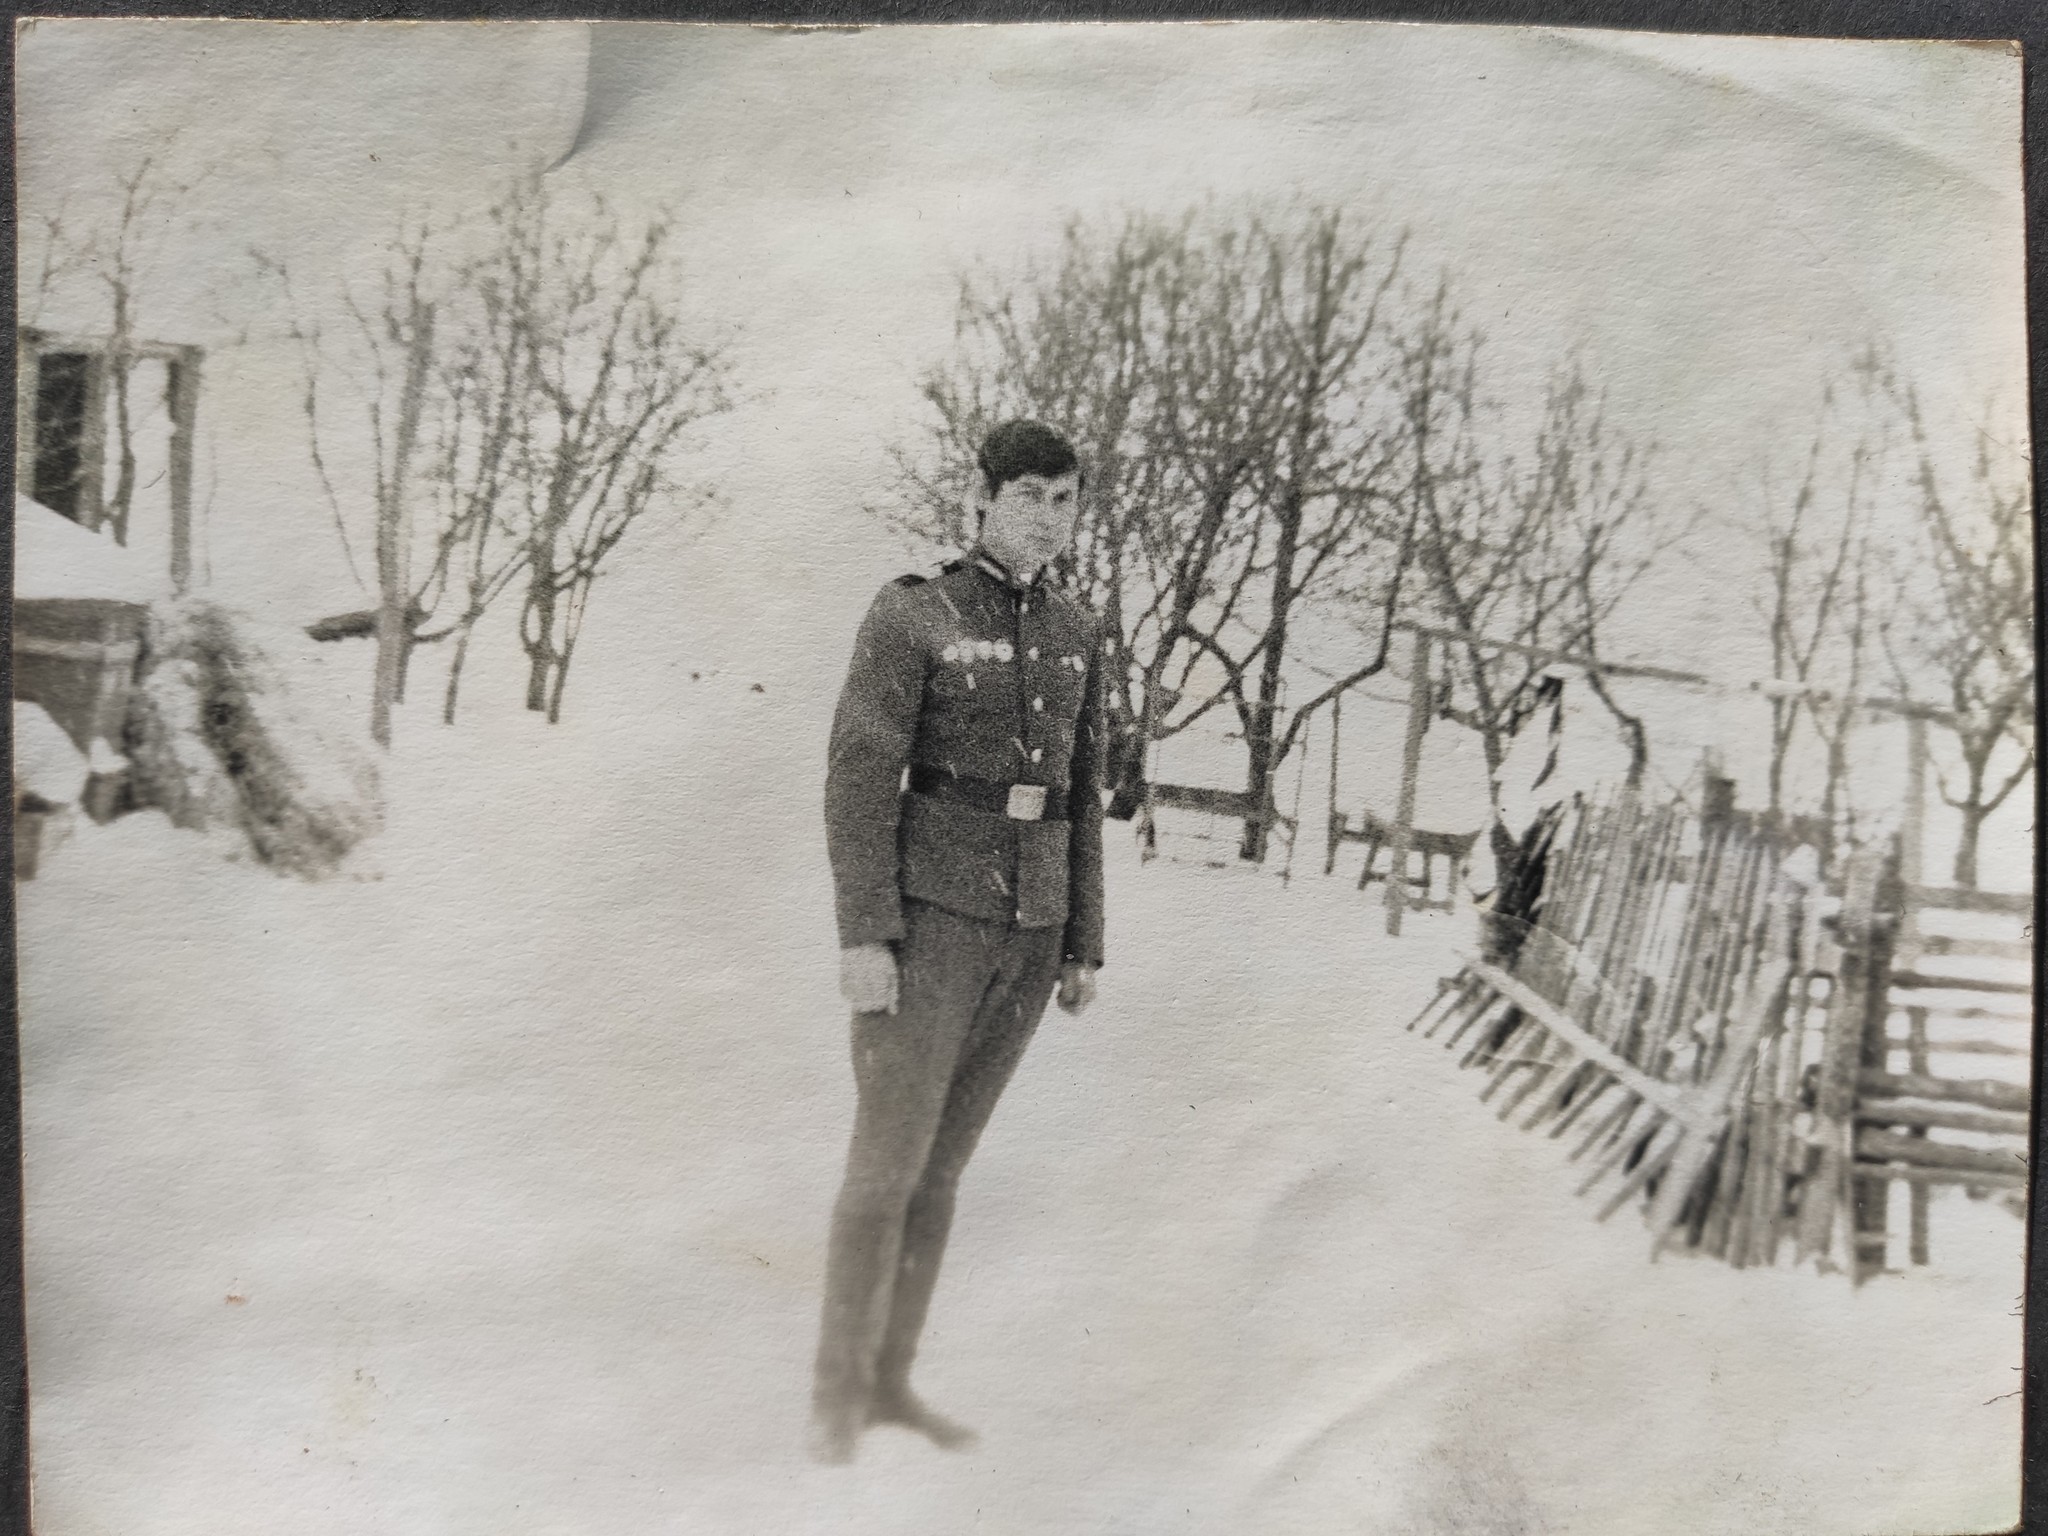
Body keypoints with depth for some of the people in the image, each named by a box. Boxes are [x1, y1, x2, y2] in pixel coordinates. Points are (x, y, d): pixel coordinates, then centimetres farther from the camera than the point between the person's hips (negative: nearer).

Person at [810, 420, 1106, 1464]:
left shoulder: (1075, 636, 11)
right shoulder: (908, 615, -8)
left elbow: (1078, 797, 13)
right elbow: (858, 780, -12)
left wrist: (1082, 945, 11)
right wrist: (863, 935, -19)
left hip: (1024, 933, 6)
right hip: (927, 920, -6)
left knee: (940, 1164, 12)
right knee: (887, 1165, -5)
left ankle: (888, 1380, 23)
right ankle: (836, 1392, 13)